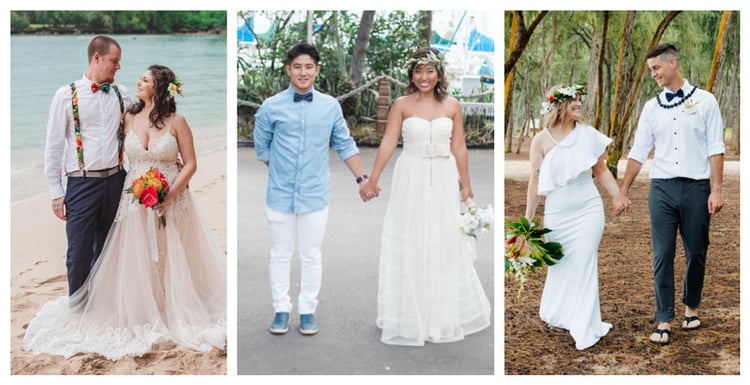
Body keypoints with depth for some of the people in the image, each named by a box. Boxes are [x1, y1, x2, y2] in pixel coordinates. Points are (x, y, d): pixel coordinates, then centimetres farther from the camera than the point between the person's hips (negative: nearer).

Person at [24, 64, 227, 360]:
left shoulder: (176, 121, -4)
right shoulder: (129, 118, 3)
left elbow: (190, 164, -5)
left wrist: (170, 195, -15)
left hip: (171, 201, -2)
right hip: (135, 200, 2)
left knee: (171, 260, 5)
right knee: (136, 261, 6)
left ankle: (176, 314, 22)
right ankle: (141, 317, 20)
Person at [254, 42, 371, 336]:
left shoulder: (330, 106, 1)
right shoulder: (271, 107, -4)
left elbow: (345, 145, 8)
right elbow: (262, 148, 7)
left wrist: (362, 178, 4)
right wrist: (282, 171, 11)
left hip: (315, 195, 1)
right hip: (280, 195, 0)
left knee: (311, 256, 9)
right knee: (280, 255, 10)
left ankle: (307, 311, 22)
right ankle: (281, 310, 23)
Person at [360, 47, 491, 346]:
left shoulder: (452, 105, 3)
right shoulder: (402, 104, -2)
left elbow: (459, 148, 5)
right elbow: (388, 143, -6)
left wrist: (466, 185, 5)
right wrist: (373, 180, -13)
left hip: (443, 180, 2)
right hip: (411, 178, -2)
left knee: (446, 244, 8)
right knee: (408, 245, 3)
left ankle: (445, 313, 26)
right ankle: (409, 316, 16)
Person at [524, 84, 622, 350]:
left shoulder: (588, 134, -1)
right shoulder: (541, 141, -2)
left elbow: (601, 171, 9)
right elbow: (535, 181, 3)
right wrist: (528, 219, 4)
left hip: (589, 210, 0)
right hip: (557, 214, 1)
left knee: (583, 264, -4)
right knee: (559, 265, 12)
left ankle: (585, 328, 5)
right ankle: (559, 316, 35)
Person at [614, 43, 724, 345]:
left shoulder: (705, 101, 2)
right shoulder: (651, 107, 9)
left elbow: (715, 149, -2)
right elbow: (638, 152, 9)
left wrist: (716, 190, -9)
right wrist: (623, 192, 6)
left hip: (696, 188, -2)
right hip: (662, 188, 2)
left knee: (696, 254, 9)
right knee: (662, 256, -1)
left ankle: (691, 308, 29)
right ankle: (664, 321, 3)